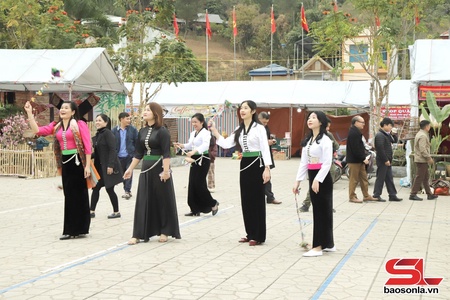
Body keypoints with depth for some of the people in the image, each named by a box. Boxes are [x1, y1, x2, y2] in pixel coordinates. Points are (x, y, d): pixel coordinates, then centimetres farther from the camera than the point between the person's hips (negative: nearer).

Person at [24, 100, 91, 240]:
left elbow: (88, 146, -9)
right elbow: (37, 130, 4)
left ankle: (80, 229, 9)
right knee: (69, 196, 10)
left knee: (79, 195, 1)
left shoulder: (80, 124, -6)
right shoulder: (56, 126, 11)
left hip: (77, 162, -6)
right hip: (65, 163, 6)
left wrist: (87, 166, -14)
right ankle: (71, 230, 17)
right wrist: (29, 113, -1)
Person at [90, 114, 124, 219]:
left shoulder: (107, 133, -12)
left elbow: (112, 150, -19)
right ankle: (92, 211, 13)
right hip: (100, 167, 8)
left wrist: (110, 165, -23)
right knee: (95, 187, 7)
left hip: (108, 166, -8)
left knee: (109, 189, -1)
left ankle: (116, 212, 11)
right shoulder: (98, 134, 12)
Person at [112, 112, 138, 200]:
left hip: (130, 155, -2)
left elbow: (137, 142, -1)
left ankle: (127, 191, -2)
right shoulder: (114, 130, 1)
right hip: (119, 156, 2)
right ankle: (127, 191, 19)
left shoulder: (133, 129, -1)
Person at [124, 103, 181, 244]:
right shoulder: (142, 131, 10)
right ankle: (138, 234, 6)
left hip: (159, 168, -6)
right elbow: (138, 153, 14)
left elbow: (166, 153, -16)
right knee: (143, 201, 4)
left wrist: (166, 171, -23)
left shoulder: (162, 131, -10)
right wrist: (130, 169, 12)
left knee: (163, 200, 4)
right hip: (146, 169, 6)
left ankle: (164, 232, 16)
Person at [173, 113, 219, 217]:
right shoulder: (192, 133, 11)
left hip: (203, 159, -8)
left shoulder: (205, 133, -13)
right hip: (195, 160, 8)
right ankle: (195, 210, 12)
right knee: (192, 184, 5)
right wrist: (181, 145, 4)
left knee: (199, 184, -8)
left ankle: (213, 203, 11)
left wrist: (194, 151, -44)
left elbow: (206, 145, -30)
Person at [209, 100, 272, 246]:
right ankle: (250, 234, 18)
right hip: (244, 164, 7)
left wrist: (267, 168, -18)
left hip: (257, 164, -7)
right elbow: (225, 144, 4)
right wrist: (213, 130, -1)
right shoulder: (239, 130, 11)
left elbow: (265, 149, -11)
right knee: (245, 200, 9)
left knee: (257, 200, -2)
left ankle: (258, 236, 4)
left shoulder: (259, 128, -8)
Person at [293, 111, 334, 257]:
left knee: (321, 211, -4)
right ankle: (328, 244, 21)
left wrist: (317, 180, -24)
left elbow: (327, 163, -17)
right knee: (320, 210, 12)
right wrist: (298, 181, 7)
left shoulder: (325, 140, -11)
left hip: (322, 178, -8)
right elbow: (303, 162, 13)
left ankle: (318, 247, -1)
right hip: (312, 177, 8)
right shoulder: (307, 141, 14)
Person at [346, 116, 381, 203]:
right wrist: (363, 158, -19)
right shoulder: (353, 133, -17)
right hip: (354, 160, -11)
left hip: (359, 160, 11)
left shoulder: (357, 132, 17)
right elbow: (355, 148, -23)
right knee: (354, 179, -3)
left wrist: (364, 157, 12)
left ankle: (366, 195, 19)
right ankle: (352, 197, 4)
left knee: (364, 178, 13)